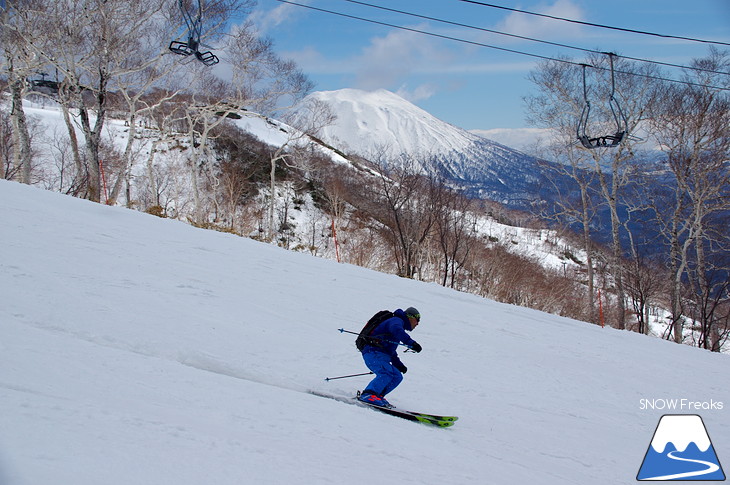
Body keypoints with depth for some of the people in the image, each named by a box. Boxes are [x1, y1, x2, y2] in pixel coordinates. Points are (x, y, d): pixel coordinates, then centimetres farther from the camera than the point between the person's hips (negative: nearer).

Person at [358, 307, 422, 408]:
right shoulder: (396, 320, 0)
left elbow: (391, 351, 36)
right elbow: (396, 330, -28)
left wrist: (398, 365, 25)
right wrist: (411, 342, -36)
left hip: (381, 357, 10)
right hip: (373, 353, -10)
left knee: (397, 377, 6)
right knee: (387, 373, -29)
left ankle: (377, 395, -5)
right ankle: (368, 395, -40)